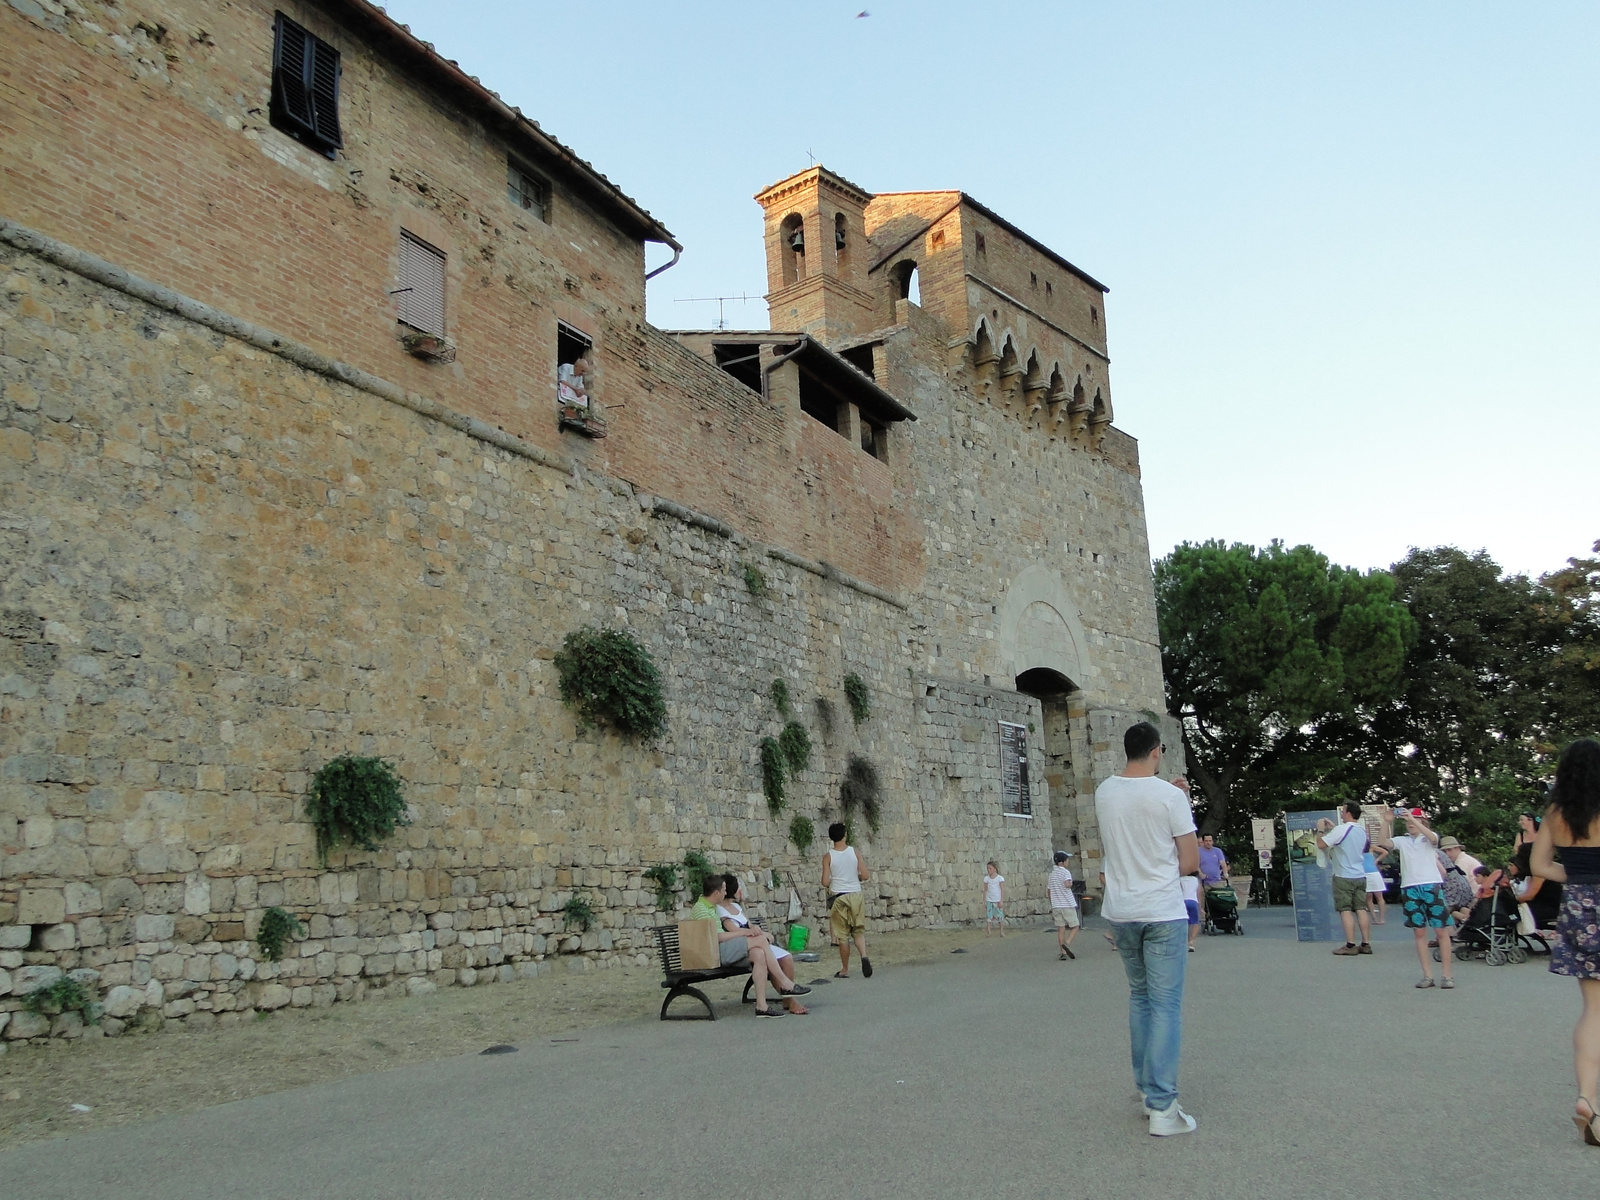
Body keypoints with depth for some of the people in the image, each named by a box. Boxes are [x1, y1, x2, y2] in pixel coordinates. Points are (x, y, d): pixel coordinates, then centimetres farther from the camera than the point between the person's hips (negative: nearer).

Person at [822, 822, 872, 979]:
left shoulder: (828, 857, -6)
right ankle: (864, 956, -15)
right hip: (856, 895, 1)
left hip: (838, 897, -1)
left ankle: (845, 970, 14)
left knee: (843, 935, 8)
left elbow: (825, 882, -10)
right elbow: (866, 875, -5)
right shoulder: (855, 852, -3)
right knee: (859, 930, 11)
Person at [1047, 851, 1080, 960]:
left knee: (1061, 929, 7)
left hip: (1056, 906, 5)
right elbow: (1067, 884, -29)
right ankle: (1067, 943, -16)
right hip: (1068, 905, -5)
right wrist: (1071, 884, -5)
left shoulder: (1052, 874, 11)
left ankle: (1063, 953, 3)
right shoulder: (1065, 872, -9)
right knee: (1075, 926, 6)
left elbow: (1048, 890, 17)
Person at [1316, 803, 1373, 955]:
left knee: (1345, 910, -4)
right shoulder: (1362, 830, 11)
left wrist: (1320, 829, 1)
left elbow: (1321, 844, -15)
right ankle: (1366, 944, 7)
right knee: (1361, 909, 7)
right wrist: (1332, 828, 25)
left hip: (1344, 876, -7)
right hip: (1360, 876, 7)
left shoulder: (1341, 829, -15)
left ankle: (1350, 945, -5)